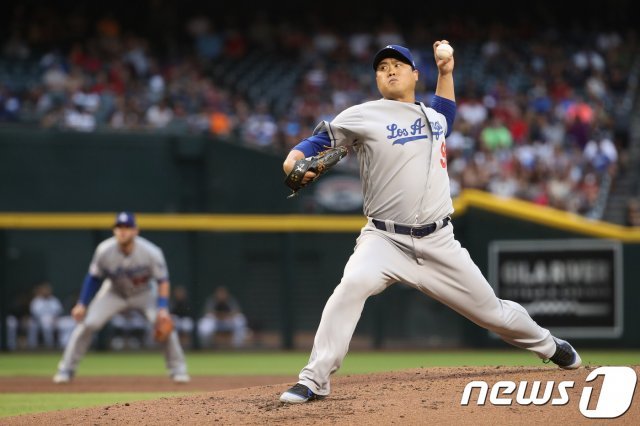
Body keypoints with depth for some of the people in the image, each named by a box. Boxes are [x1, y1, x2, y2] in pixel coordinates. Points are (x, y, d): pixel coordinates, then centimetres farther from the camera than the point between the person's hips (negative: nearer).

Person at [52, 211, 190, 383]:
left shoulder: (151, 252, -29)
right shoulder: (104, 251, -26)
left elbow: (163, 280, -19)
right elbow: (93, 278, -10)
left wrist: (163, 308, -30)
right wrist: (82, 304, -14)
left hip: (145, 292, -1)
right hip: (114, 292, 1)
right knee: (87, 323, -15)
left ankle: (178, 369, -1)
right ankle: (66, 369, -3)